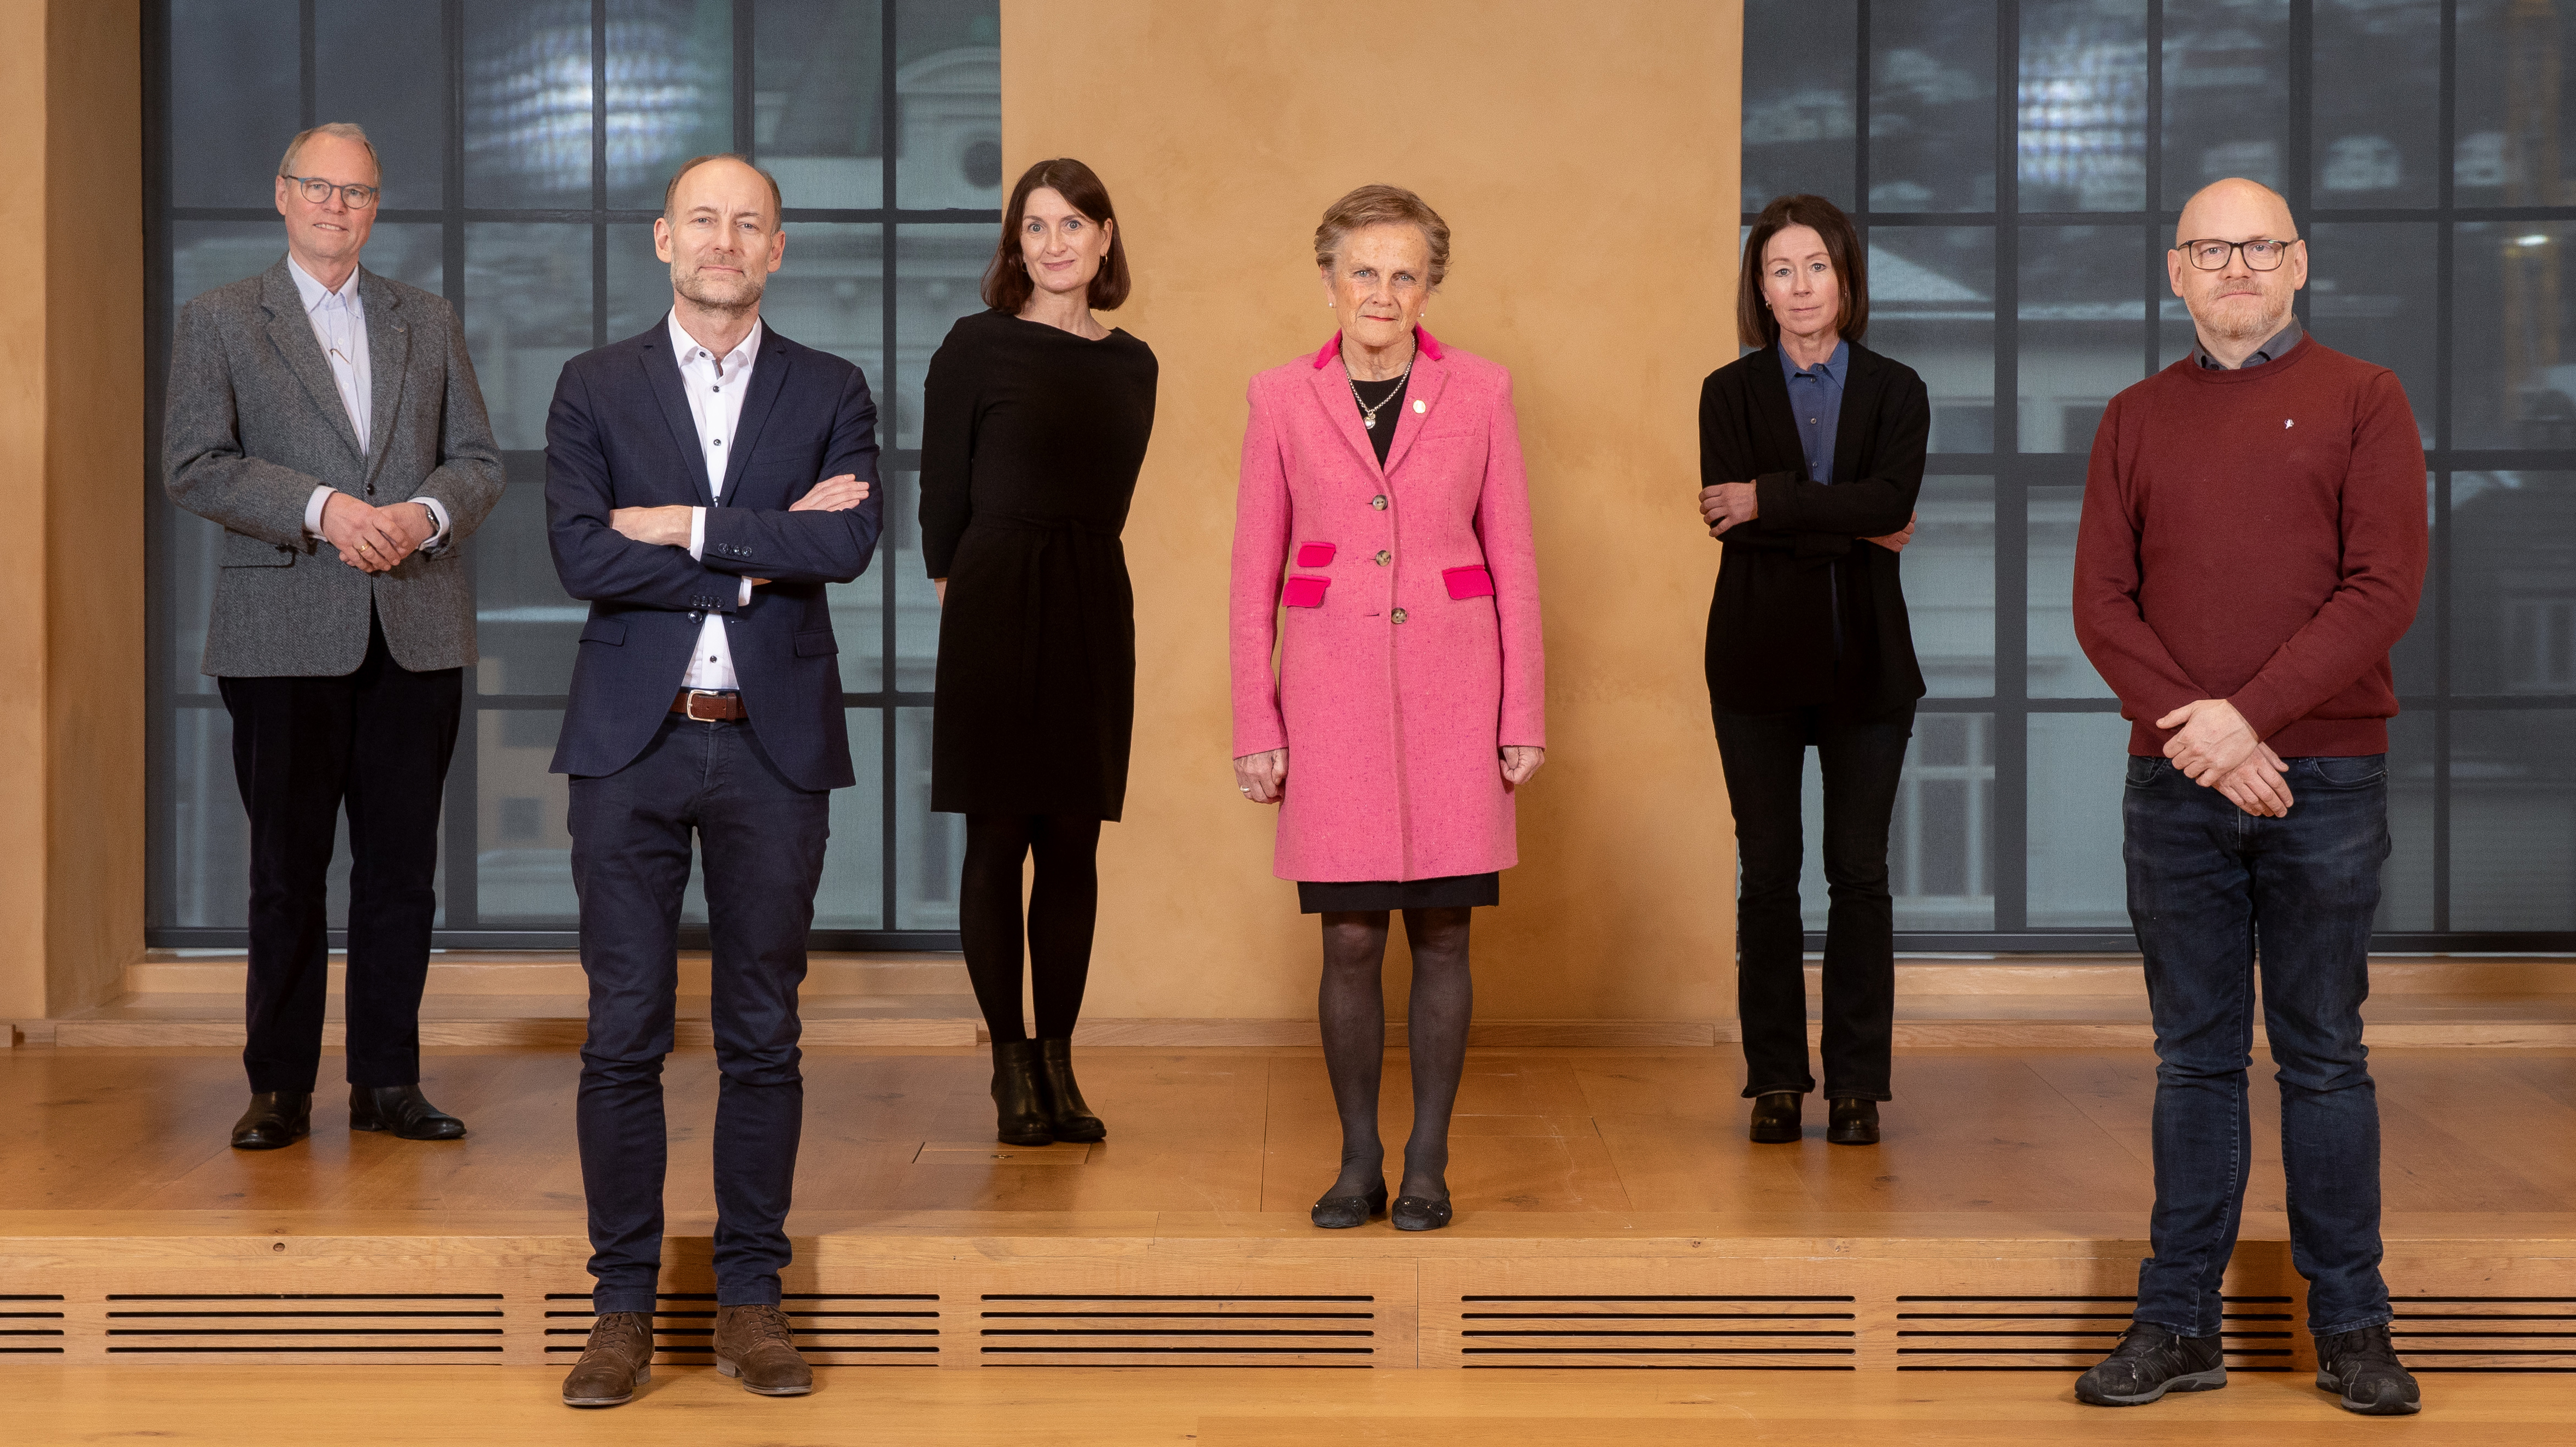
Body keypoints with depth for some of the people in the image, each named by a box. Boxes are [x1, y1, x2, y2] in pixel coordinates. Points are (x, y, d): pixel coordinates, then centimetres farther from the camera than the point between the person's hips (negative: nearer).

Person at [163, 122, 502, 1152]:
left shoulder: (428, 322, 16)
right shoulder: (218, 322, 6)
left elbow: (478, 460, 12)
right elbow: (193, 466, -4)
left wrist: (425, 515, -9)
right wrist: (322, 509, -16)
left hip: (415, 634, 3)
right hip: (284, 634, -3)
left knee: (402, 867, 5)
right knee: (286, 870, 2)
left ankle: (387, 1082, 13)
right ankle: (280, 1089, 11)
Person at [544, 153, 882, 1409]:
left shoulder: (829, 393, 7)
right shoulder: (594, 388, 6)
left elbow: (850, 543, -10)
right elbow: (581, 555, -8)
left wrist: (687, 526, -12)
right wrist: (764, 550, -11)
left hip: (775, 748, 1)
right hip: (631, 743, 0)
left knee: (763, 1036, 6)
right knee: (623, 1036, 2)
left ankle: (749, 1298, 16)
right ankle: (624, 1306, 12)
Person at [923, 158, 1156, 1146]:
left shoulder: (1132, 364, 11)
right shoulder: (977, 348, -2)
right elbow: (942, 494, 0)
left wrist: (1069, 572, 10)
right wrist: (960, 593, 3)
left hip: (1093, 611, 4)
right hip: (997, 611, -4)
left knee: (1074, 843, 6)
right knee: (998, 840, 0)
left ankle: (1058, 1062, 14)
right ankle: (1010, 1065, 9)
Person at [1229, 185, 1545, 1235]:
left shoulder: (1478, 391, 3)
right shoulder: (1283, 399, 3)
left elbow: (1512, 559, 5)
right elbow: (1255, 571, 5)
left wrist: (1524, 713, 1)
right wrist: (1255, 729, 1)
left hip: (1451, 684, 0)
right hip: (1333, 685, 0)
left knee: (1441, 934, 3)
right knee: (1350, 939, 1)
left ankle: (1427, 1166, 14)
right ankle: (1358, 1162, 15)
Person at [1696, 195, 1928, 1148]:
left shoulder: (1896, 391, 6)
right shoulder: (1731, 391, 6)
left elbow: (1891, 498, -13)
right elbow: (1728, 516, -10)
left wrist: (1770, 502, -14)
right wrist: (1857, 528, -13)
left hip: (1865, 658, 0)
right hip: (1760, 657, 0)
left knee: (1860, 872, 2)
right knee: (1768, 873, 3)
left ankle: (1857, 1085, 9)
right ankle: (1776, 1080, 11)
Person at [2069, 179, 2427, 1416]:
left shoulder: (2361, 399, 4)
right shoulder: (2136, 419, 12)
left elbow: (2384, 589, -6)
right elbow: (2100, 602, 4)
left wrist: (2250, 714, -15)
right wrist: (2194, 725, -11)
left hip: (2324, 777, -2)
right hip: (2174, 782, 2)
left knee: (2323, 1056, 4)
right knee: (2195, 1058, 7)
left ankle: (2350, 1325, 14)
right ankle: (2179, 1325, 13)